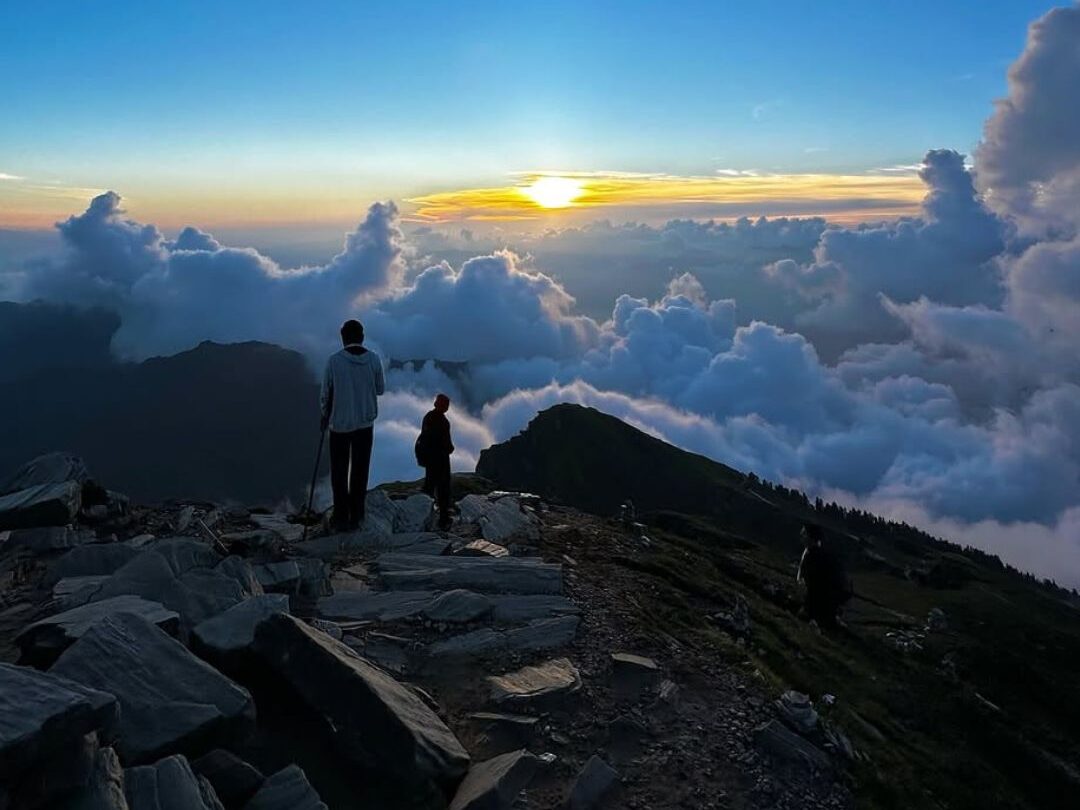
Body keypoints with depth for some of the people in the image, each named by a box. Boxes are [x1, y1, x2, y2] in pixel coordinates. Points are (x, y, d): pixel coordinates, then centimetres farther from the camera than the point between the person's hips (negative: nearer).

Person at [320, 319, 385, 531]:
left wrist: (325, 415, 13)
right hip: (365, 422, 2)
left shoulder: (334, 360, -12)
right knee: (360, 471, 11)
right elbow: (380, 389, 5)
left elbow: (326, 393, -4)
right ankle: (356, 517, 15)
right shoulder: (374, 359, -6)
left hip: (339, 423, -2)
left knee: (339, 473, 9)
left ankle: (342, 519, 9)